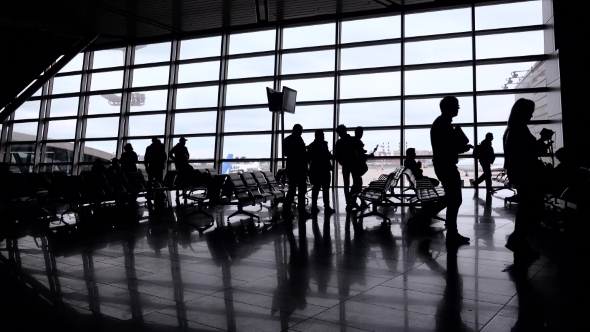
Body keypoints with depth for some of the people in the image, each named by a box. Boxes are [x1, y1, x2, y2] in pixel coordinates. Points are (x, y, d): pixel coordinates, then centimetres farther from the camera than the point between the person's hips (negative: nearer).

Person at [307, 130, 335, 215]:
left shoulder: (311, 145, 10)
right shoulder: (323, 144, -10)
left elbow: (309, 157, 12)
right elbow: (328, 156, -14)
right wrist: (333, 156, 3)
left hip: (314, 169, 7)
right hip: (323, 169, -7)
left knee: (316, 188, 9)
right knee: (325, 189, -3)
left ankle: (314, 207, 8)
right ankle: (326, 207, -4)